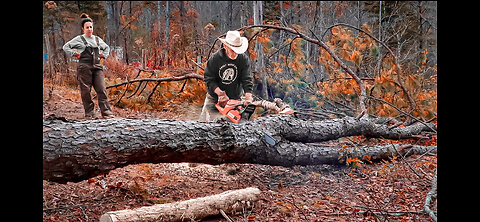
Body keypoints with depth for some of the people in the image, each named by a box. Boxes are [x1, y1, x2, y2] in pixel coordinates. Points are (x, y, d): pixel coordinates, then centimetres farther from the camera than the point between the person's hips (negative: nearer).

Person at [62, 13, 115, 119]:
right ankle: (89, 113, 4)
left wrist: (104, 55, 19)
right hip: (84, 67, -3)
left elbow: (107, 47, 35)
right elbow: (66, 47, 8)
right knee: (86, 91, -2)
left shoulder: (97, 39, 19)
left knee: (102, 89, -6)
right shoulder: (79, 39, 7)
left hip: (97, 67, 3)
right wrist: (74, 54, -1)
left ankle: (106, 112, -7)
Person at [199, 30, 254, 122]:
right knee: (205, 121, 6)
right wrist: (220, 93, -23)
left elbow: (247, 79, -15)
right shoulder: (214, 58, -13)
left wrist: (248, 97, -29)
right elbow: (208, 78, -11)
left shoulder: (244, 59, -11)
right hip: (215, 98, 0)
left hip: (236, 99, 0)